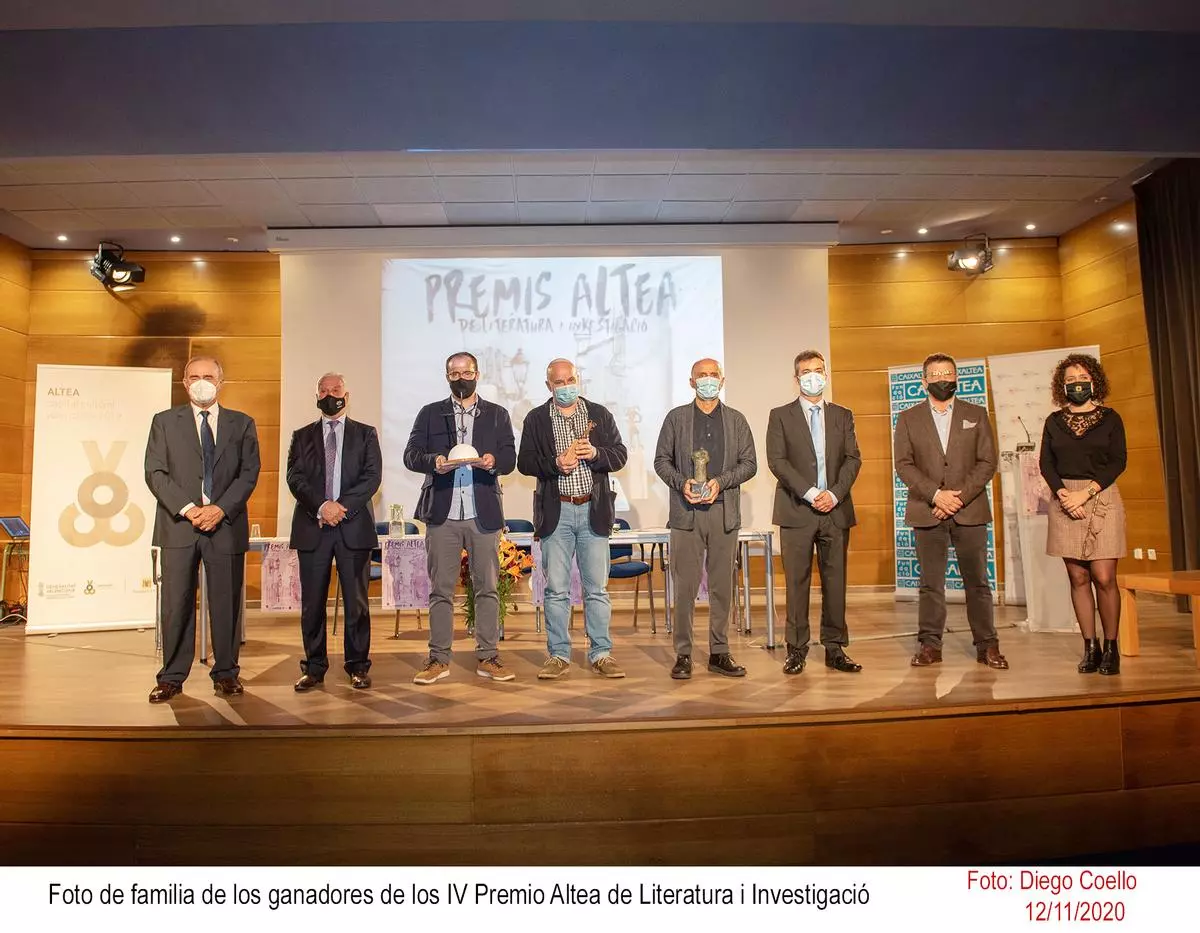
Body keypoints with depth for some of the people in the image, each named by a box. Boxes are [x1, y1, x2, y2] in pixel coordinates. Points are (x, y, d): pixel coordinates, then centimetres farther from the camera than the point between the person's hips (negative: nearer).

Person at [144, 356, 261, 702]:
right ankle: (172, 677, 13)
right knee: (176, 604, 2)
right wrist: (187, 508, -11)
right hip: (178, 524, 0)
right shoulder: (165, 422, 11)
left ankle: (226, 674, 14)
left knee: (226, 603, 4)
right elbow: (155, 472, 2)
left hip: (226, 524, 0)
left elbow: (249, 472, 2)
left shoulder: (242, 424, 11)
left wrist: (220, 509, -11)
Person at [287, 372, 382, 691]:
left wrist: (343, 506, -13)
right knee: (312, 602, 4)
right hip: (312, 527, 1)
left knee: (356, 601, 1)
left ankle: (358, 666, 11)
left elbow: (372, 476, -1)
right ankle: (314, 668, 15)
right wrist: (321, 506, -14)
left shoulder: (365, 434, 10)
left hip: (354, 525, -1)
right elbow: (295, 477, 2)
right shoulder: (302, 436, 14)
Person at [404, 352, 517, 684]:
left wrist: (493, 461, -16)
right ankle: (438, 659, 12)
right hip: (442, 512, 0)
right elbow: (411, 455, 5)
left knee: (487, 587, 4)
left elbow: (510, 459, 6)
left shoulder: (497, 415, 12)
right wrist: (434, 461, -16)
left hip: (484, 513, 0)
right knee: (441, 589, 3)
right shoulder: (430, 413, 12)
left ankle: (488, 657, 12)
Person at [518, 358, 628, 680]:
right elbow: (524, 462, 1)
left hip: (593, 510, 1)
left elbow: (620, 454, 7)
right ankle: (558, 655, 14)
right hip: (556, 511, -1)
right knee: (556, 589, 4)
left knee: (597, 588, 5)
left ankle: (601, 654, 15)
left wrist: (596, 454, -12)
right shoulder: (536, 419, 6)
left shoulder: (600, 414, 9)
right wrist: (555, 463, -15)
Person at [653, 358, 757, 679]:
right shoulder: (676, 418, 9)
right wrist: (682, 482, -10)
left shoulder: (737, 420, 12)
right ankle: (683, 654, 7)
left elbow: (749, 463, 8)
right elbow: (661, 460, 7)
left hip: (724, 512, 2)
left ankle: (719, 653, 15)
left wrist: (720, 482, -8)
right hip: (686, 512, -1)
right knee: (685, 586, -2)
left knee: (722, 585, 5)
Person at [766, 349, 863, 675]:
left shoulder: (843, 415, 14)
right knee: (797, 582, 0)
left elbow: (853, 459, 7)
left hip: (836, 510, 3)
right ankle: (797, 650, 8)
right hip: (797, 511, -2)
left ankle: (835, 648, 14)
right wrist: (810, 493, -13)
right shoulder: (780, 416, 5)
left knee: (835, 580, 5)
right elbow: (776, 461, -4)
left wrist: (835, 493, -9)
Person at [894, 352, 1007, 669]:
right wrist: (936, 494, -12)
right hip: (927, 512, 0)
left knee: (977, 581, 4)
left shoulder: (976, 415, 10)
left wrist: (960, 496, -10)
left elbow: (987, 462, 3)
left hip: (970, 511, 1)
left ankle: (987, 645, 13)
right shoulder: (908, 419, 8)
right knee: (930, 583, 3)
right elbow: (903, 464, 0)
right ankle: (930, 645, 10)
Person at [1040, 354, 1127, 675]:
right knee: (1078, 578, 2)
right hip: (1065, 501, 2)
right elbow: (1046, 464, 5)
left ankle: (1111, 648, 6)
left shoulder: (1110, 418, 6)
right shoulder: (1054, 421, 11)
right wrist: (1063, 494, -11)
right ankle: (1090, 647, 8)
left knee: (1103, 577, -7)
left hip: (1102, 499, -2)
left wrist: (1085, 492, -13)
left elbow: (1118, 462, -2)